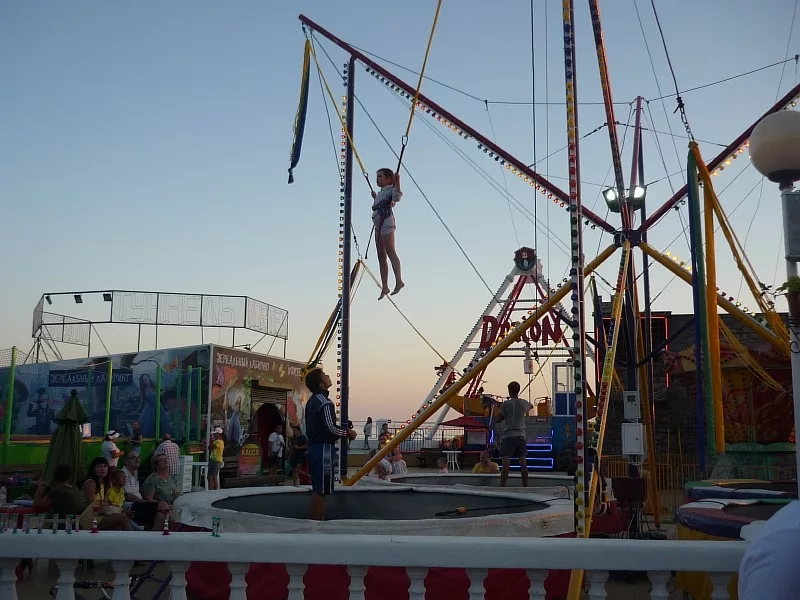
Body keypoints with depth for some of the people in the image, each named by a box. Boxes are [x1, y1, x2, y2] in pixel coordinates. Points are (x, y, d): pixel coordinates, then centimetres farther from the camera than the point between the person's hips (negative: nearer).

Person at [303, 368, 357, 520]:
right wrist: (348, 432, -7)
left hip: (314, 447, 10)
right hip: (324, 449, -10)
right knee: (320, 491, -6)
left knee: (319, 490, 14)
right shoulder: (325, 402, -15)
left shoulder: (312, 401, 15)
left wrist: (340, 433, 19)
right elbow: (331, 428, -22)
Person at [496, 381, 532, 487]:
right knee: (523, 461, 3)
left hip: (508, 436, -3)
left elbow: (498, 419, -1)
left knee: (506, 462, -10)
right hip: (521, 435, 3)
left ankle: (502, 486, -14)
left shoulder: (505, 404, -6)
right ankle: (525, 486, 6)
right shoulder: (524, 403, 6)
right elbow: (530, 406, 31)